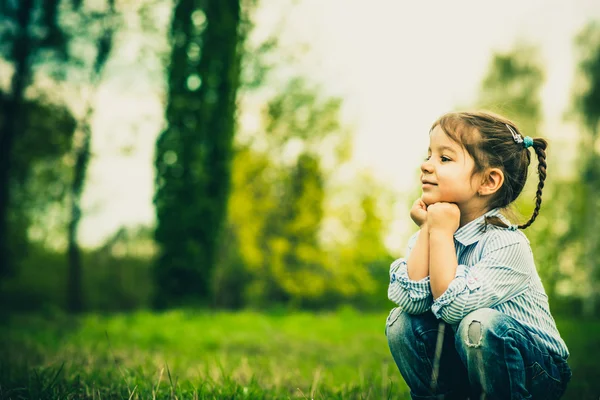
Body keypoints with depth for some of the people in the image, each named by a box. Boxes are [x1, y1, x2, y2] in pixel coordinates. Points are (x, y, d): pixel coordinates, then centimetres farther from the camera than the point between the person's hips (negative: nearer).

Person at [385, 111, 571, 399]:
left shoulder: (508, 245, -23)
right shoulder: (427, 234, -3)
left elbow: (453, 305, -31)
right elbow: (408, 298, -18)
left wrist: (441, 232, -26)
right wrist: (427, 230, -18)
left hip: (533, 369, -6)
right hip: (461, 365, 6)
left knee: (479, 324, -33)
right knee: (402, 321, -11)